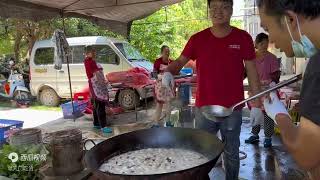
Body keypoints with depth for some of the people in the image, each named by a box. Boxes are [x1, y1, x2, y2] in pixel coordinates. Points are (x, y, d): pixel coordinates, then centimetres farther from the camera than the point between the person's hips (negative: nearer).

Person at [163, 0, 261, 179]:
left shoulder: (243, 37, -1)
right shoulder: (198, 38, 0)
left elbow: (252, 71, 1)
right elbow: (180, 61, 3)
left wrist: (256, 103, -2)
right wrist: (168, 73, -19)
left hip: (233, 109, 0)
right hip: (204, 108, 1)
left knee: (232, 153, 16)